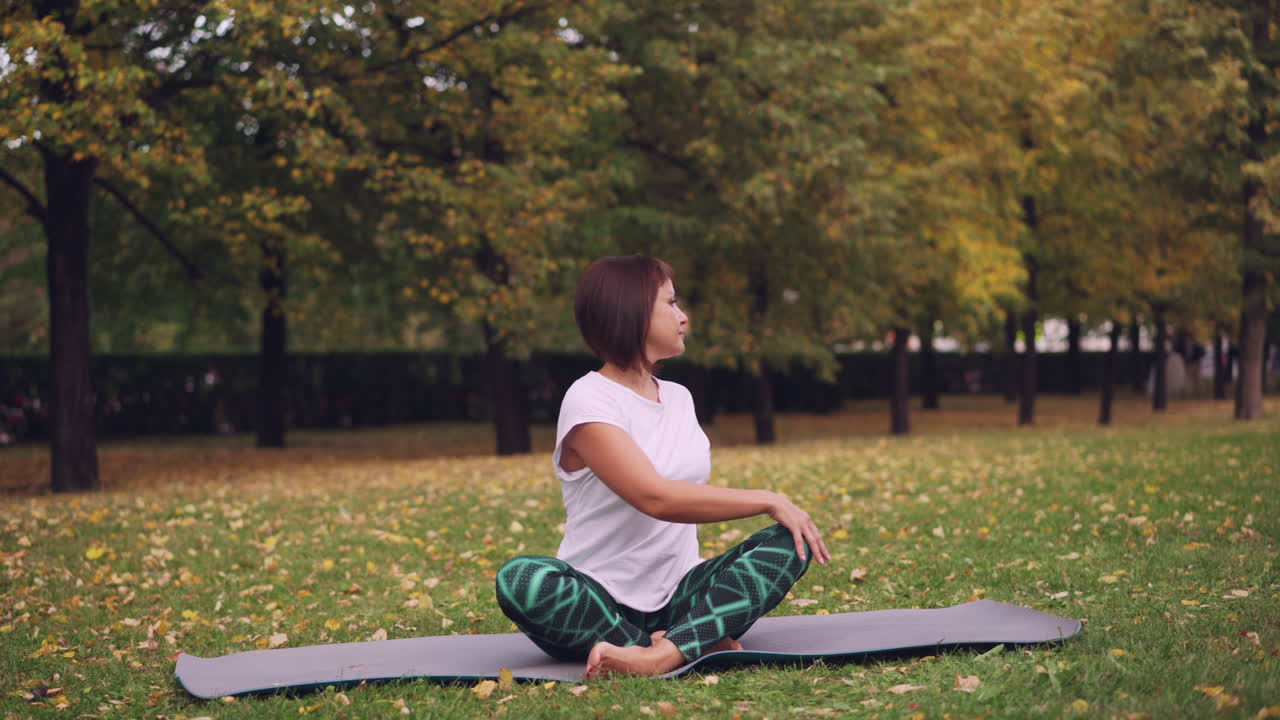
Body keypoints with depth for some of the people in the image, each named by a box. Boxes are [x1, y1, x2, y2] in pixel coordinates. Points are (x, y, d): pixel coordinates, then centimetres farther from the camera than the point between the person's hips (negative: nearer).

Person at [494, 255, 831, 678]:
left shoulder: (679, 397, 14)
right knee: (520, 580, -35)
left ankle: (663, 654, -36)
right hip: (603, 602, -6)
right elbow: (656, 498, -23)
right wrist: (768, 501, -19)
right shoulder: (589, 401, -10)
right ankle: (699, 644, -32)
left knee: (791, 540, -15)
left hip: (678, 596, 6)